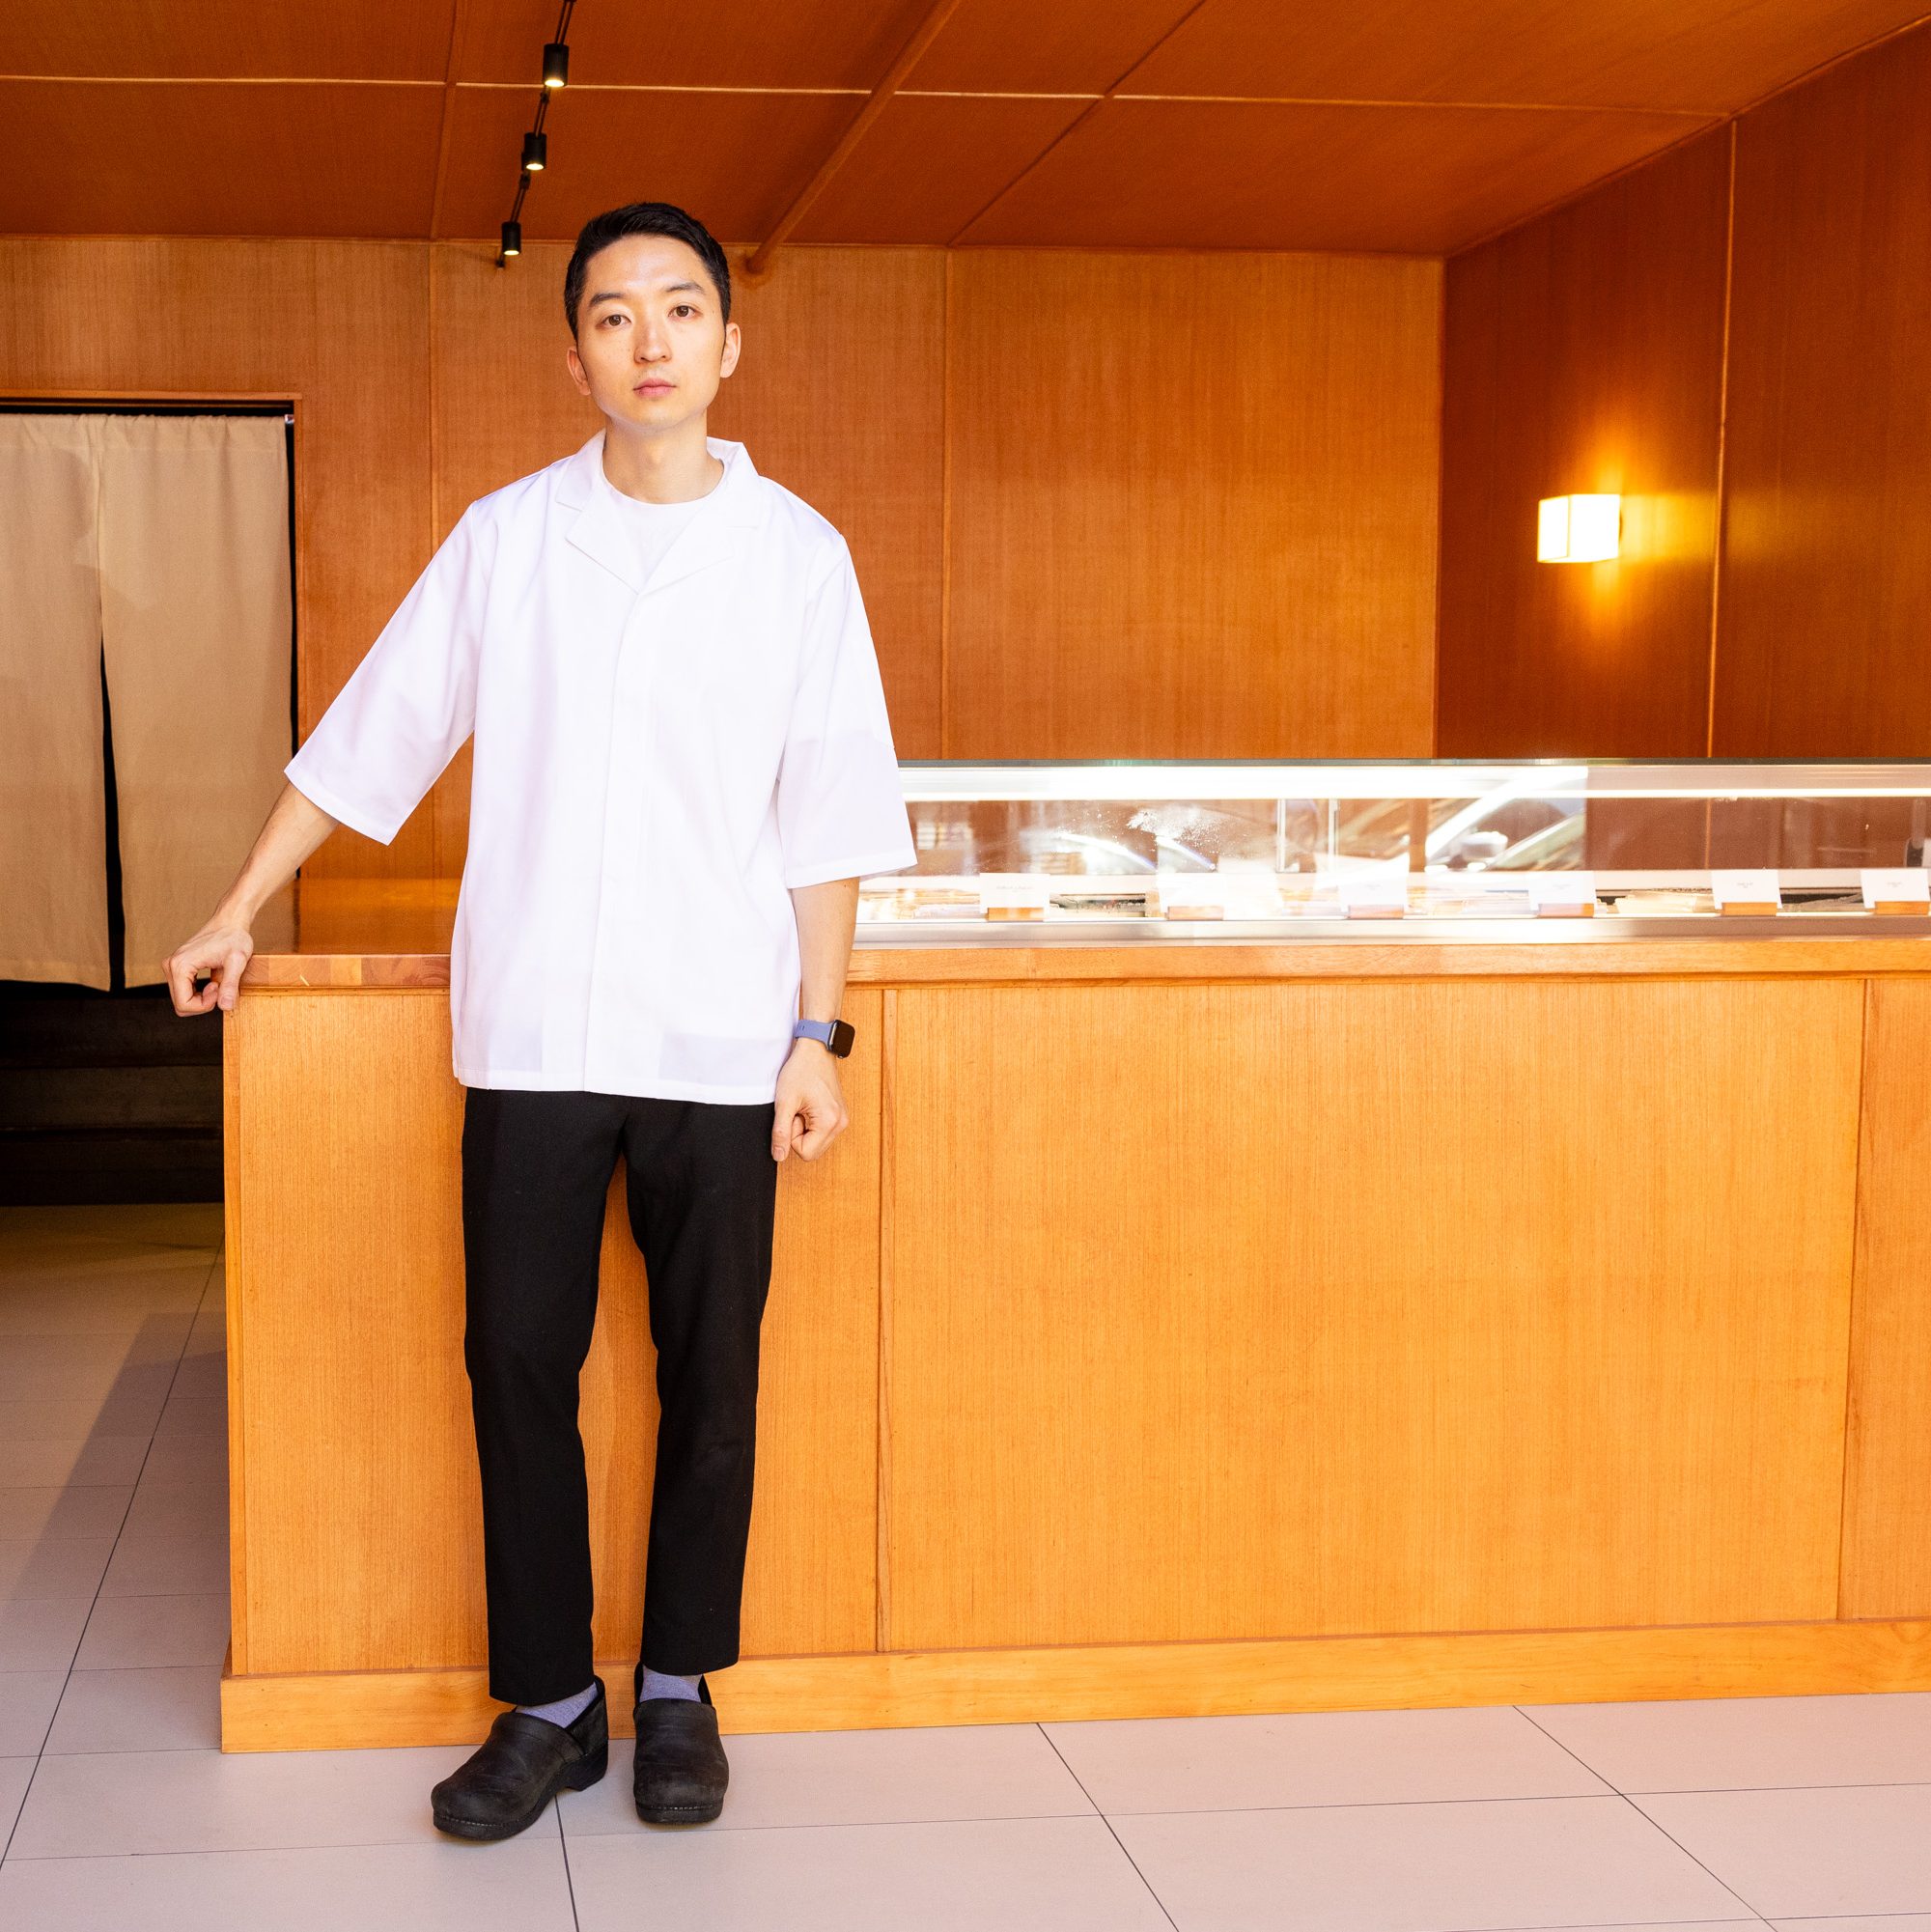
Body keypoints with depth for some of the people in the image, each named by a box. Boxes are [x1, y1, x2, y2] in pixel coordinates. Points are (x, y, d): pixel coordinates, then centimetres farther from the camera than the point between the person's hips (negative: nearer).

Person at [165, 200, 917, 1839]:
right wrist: (241, 912, 14)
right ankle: (548, 1704, 15)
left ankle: (680, 1691, 20)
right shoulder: (506, 536, 5)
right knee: (518, 1364, 2)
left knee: (709, 1378, 5)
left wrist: (820, 1033, -1)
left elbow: (827, 819, 3)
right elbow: (373, 734, 12)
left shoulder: (797, 553, 3)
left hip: (718, 1037, -1)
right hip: (532, 1031, 1)